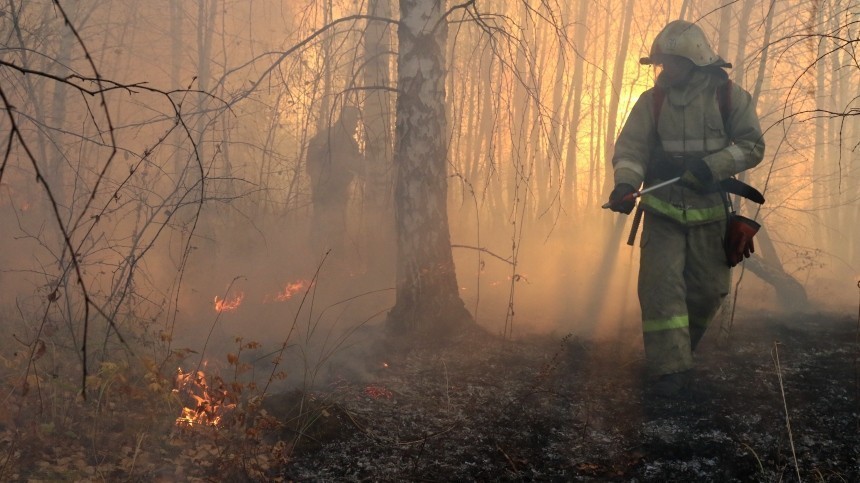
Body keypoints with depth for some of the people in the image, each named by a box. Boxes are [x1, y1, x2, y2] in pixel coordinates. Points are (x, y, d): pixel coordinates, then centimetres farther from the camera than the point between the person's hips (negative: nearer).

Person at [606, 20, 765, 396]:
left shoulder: (729, 96, -2)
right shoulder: (652, 100, 1)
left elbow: (752, 146, -3)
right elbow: (630, 147, -4)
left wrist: (711, 167, -19)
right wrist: (625, 184, -24)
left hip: (710, 210, 1)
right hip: (663, 210, 0)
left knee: (708, 289, 6)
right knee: (661, 284, -12)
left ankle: (679, 348, 30)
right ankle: (669, 368, -11)